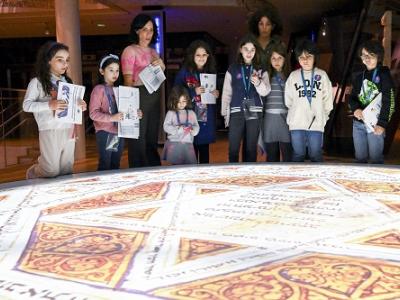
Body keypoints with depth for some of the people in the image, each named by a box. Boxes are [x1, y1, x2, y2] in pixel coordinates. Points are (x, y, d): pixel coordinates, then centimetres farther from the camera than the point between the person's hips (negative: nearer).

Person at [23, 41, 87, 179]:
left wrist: (80, 106, -1)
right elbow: (26, 105, -10)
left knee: (66, 171, 9)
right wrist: (49, 105, -23)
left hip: (69, 130, 6)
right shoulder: (37, 82, -5)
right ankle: (32, 174, 28)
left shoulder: (67, 82, 13)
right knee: (51, 171, -3)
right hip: (50, 131, -6)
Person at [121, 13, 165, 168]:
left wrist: (161, 64, 0)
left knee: (152, 139, 12)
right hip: (139, 96, -7)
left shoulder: (153, 52, 17)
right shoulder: (130, 51, -3)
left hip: (155, 97, 7)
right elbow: (128, 81, -8)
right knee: (138, 140, -3)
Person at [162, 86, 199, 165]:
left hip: (188, 144, 3)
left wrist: (193, 129, -15)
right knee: (176, 165, 0)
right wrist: (179, 129, -19)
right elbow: (166, 127, -9)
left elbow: (196, 126, 8)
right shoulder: (171, 113, 0)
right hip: (174, 144, -3)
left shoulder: (191, 113, 10)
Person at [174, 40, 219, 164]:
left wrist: (216, 94, -2)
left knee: (205, 148, 9)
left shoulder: (211, 72, 11)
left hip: (207, 117, 4)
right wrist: (193, 92, -16)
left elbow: (215, 92, 20)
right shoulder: (184, 72, -2)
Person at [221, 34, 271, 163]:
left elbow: (265, 91, -4)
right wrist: (225, 113, 6)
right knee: (233, 148, -4)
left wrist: (258, 82, -24)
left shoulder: (261, 70, 8)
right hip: (237, 111, -1)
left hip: (254, 112, 1)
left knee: (251, 147, 5)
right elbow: (226, 92, 9)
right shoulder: (232, 69, 7)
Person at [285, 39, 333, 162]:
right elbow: (288, 100, 7)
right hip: (296, 123, 1)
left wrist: (322, 116, 2)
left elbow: (328, 99, 4)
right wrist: (296, 114, 5)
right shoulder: (293, 76, 5)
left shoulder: (322, 75, 3)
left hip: (316, 122, -1)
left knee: (316, 155, 6)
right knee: (298, 154, 8)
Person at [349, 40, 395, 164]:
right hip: (358, 123, 5)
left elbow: (389, 102, -8)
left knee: (376, 159, 0)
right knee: (360, 158, 11)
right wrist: (355, 108, -7)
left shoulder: (384, 75, -3)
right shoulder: (359, 77, 12)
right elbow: (352, 97, 16)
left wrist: (382, 124, -16)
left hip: (375, 124, -4)